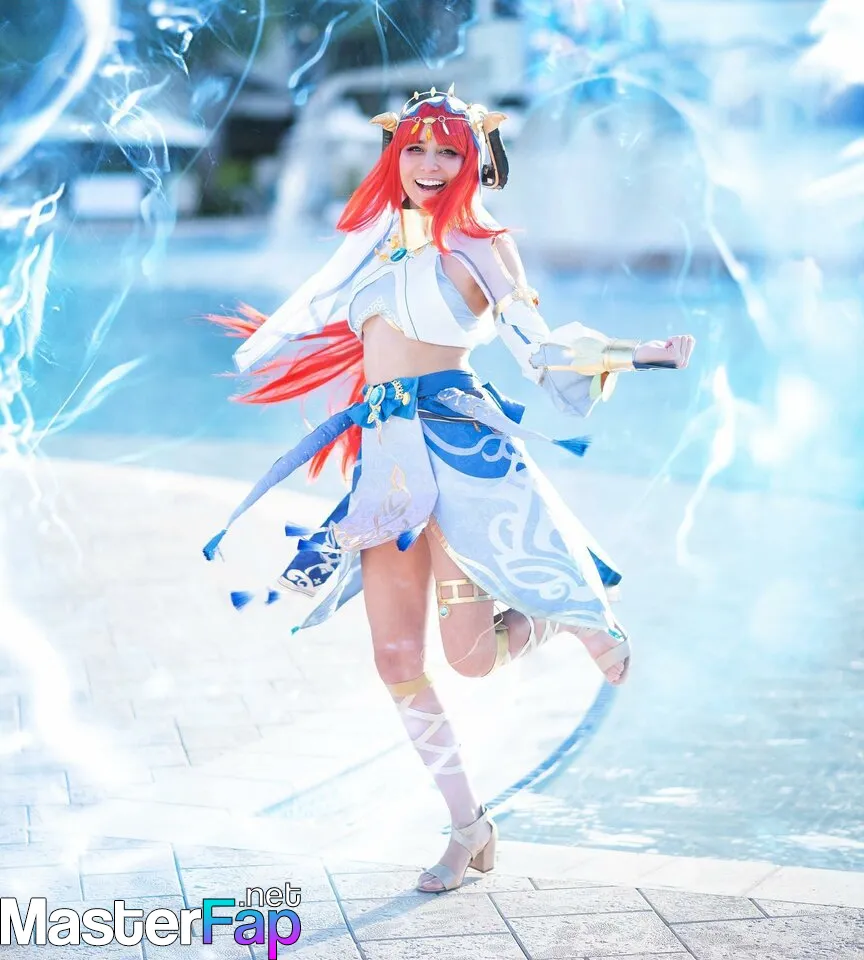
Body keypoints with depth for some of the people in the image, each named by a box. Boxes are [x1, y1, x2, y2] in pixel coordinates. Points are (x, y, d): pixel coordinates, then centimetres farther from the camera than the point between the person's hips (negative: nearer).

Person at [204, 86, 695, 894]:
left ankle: (579, 616, 23)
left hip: (458, 442, -5)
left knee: (468, 651, -11)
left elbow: (542, 350, -3)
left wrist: (638, 353, -14)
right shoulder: (377, 238, 15)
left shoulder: (479, 244, 2)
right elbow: (324, 311, 31)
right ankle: (467, 824, 14)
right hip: (384, 456, 5)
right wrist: (265, 340, 46)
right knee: (396, 655, -1)